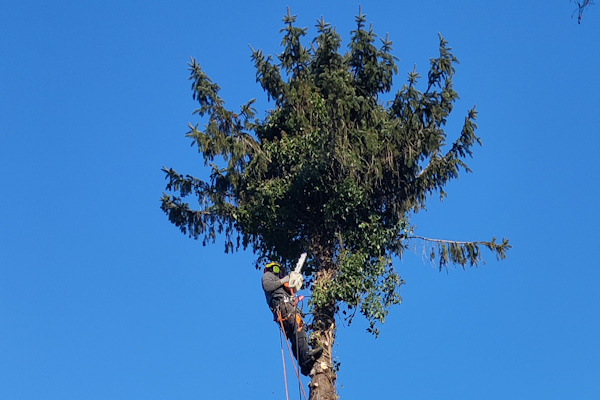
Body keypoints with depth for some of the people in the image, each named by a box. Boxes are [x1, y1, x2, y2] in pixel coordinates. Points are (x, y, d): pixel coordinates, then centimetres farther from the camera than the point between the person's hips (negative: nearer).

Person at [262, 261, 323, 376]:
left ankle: (304, 366, -17)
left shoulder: (277, 281, 42)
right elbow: (267, 286, -5)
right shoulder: (267, 275, 19)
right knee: (298, 328, -27)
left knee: (295, 339, -6)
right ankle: (306, 354, -45)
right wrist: (282, 281, 3)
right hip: (282, 305, -9)